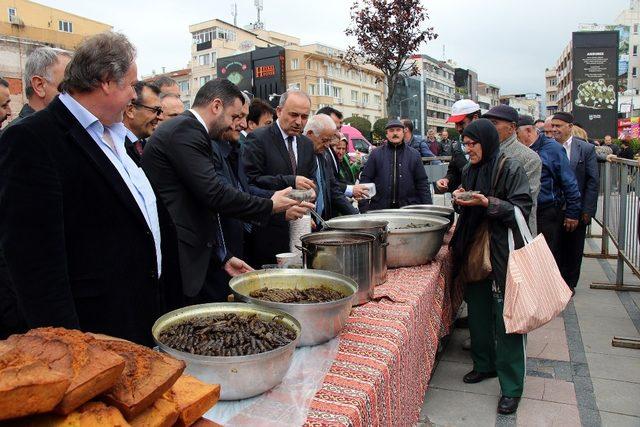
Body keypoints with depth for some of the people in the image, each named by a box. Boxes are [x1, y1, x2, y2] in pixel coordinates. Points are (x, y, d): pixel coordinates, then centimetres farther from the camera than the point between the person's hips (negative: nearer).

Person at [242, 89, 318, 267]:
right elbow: (250, 180, -16)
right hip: (267, 229, -6)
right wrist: (290, 181, -21)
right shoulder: (258, 138, -7)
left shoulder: (307, 144, 14)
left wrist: (310, 190, -4)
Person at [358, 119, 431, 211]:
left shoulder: (414, 155, 10)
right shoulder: (376, 154, 7)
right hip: (380, 209, -1)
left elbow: (422, 184, 10)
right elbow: (365, 180, 4)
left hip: (409, 210, 1)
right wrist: (364, 208, -5)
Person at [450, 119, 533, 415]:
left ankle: (511, 385, 10)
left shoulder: (511, 168, -9)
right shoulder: (470, 170, 11)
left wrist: (488, 203, -23)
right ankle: (485, 364, 33)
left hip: (502, 252, -6)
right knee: (478, 310, 14)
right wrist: (459, 200, -2)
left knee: (506, 318, -2)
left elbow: (522, 210, -12)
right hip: (473, 250, 7)